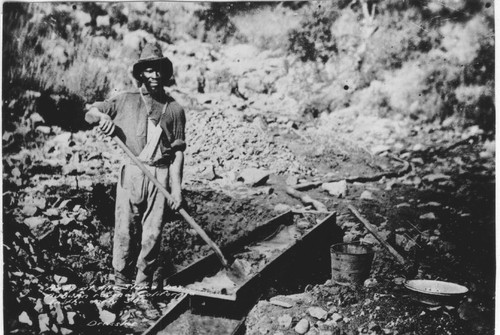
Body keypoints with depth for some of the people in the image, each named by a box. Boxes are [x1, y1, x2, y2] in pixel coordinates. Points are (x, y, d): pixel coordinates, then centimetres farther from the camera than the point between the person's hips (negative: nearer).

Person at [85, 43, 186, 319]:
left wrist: (176, 187, -3)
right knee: (125, 233, 3)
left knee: (152, 236, 2)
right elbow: (89, 114, 12)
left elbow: (178, 151, 4)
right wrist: (101, 116, -13)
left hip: (160, 177, 0)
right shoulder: (126, 101, 8)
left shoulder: (174, 109, 6)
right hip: (130, 173, 0)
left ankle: (142, 292, 17)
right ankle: (120, 286, 21)